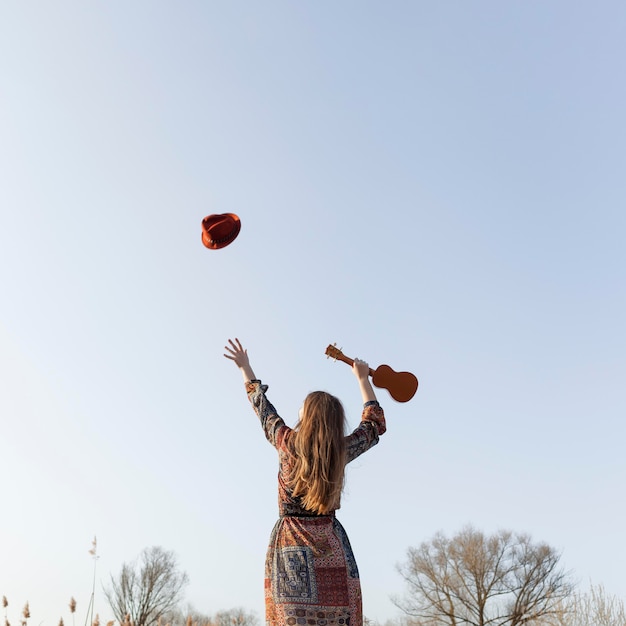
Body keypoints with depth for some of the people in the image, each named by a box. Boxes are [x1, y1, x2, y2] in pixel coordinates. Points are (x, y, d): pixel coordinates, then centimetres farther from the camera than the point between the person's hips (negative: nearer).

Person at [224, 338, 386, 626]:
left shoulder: (286, 442, -2)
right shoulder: (342, 451, 0)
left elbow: (263, 408, 15)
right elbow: (375, 423, 18)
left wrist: (245, 368, 30)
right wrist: (363, 378, 27)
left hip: (289, 546, 0)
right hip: (331, 548, 1)